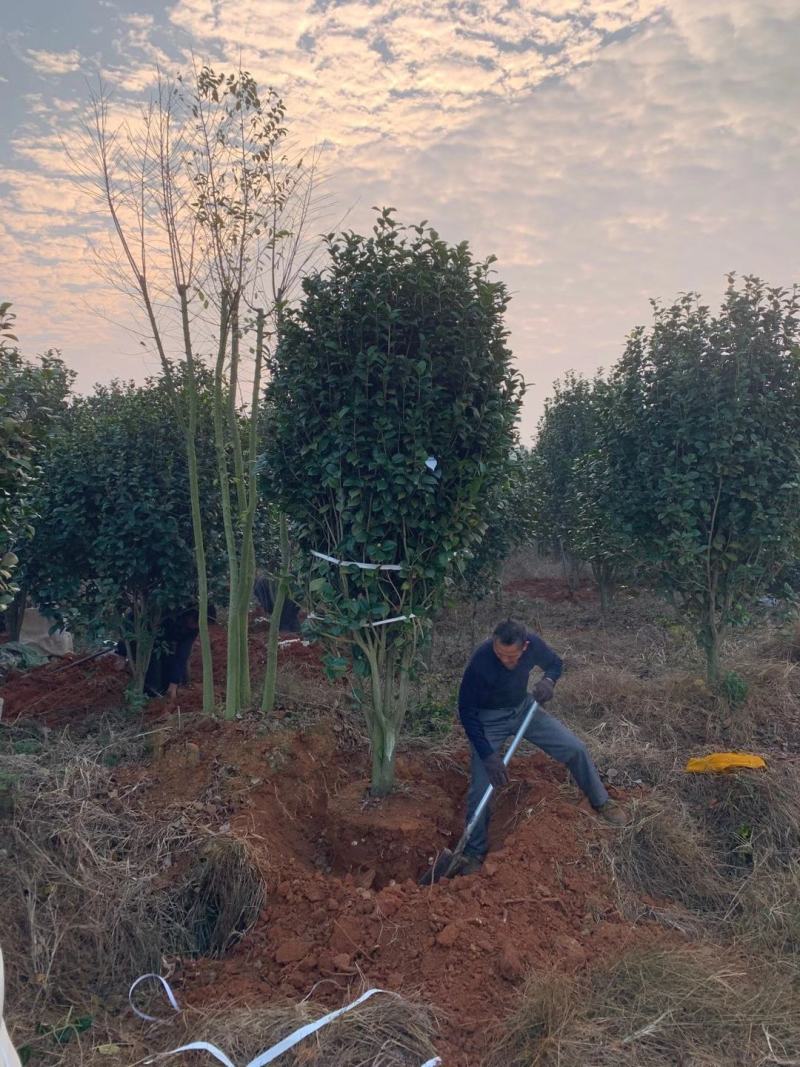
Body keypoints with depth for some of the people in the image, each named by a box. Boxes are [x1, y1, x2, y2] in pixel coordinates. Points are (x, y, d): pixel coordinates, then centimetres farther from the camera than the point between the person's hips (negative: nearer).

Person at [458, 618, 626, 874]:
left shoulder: (533, 643, -24)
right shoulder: (480, 662, -36)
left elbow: (555, 663, 1)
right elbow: (467, 711, -24)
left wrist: (548, 680, -23)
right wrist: (488, 755, -27)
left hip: (523, 708, 4)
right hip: (489, 719, -4)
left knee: (575, 749, 2)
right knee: (481, 785, -11)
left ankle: (601, 802, 29)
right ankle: (474, 853, 11)